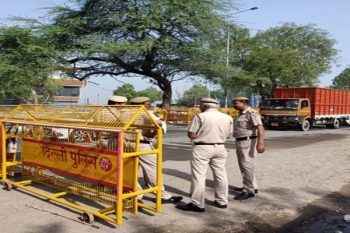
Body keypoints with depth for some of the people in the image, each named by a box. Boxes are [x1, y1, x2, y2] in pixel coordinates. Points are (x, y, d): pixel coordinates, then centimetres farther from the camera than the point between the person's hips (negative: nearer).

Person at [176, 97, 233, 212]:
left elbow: (191, 135, -11)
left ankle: (197, 204, 3)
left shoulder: (200, 116, -11)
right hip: (220, 148, 6)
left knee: (199, 176, 0)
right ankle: (222, 201, 25)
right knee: (220, 175, 14)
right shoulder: (227, 118, 6)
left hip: (202, 148, -6)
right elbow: (228, 135, 11)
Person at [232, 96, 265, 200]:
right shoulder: (241, 114, 15)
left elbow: (260, 128, -24)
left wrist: (260, 142, -35)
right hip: (240, 141, 10)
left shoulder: (251, 113, -15)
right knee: (243, 165, 16)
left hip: (247, 142, -10)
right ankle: (252, 187, 27)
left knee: (247, 166, -8)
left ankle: (249, 191, -1)